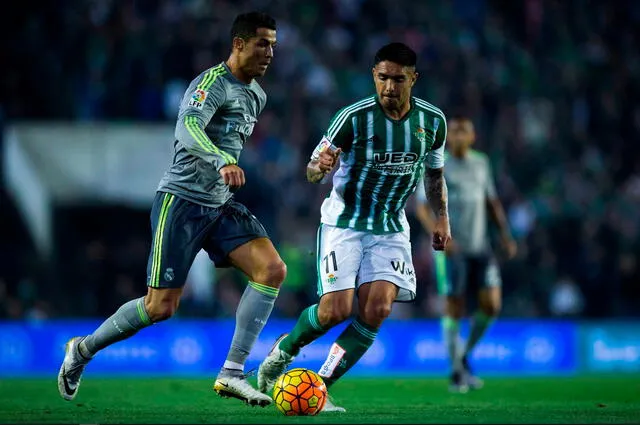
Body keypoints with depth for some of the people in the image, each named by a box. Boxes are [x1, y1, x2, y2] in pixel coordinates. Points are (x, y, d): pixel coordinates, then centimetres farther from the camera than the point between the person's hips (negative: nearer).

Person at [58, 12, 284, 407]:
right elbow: (188, 128, -34)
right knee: (161, 307, -7)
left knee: (273, 269, -14)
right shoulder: (212, 83, -15)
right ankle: (82, 350, 18)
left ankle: (232, 374, -12)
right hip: (181, 200, -8)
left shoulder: (256, 96, 13)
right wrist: (223, 162, -49)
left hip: (220, 204, 8)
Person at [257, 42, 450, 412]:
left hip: (391, 228, 3)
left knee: (378, 309, -15)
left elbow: (435, 172, 15)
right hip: (344, 222, -3)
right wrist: (320, 167, -35)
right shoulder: (353, 117, -17)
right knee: (337, 309, -14)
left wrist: (442, 217, 5)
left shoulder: (433, 121, -4)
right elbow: (313, 171, -11)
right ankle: (283, 351, 18)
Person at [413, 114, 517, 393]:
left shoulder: (481, 163, 11)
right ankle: (456, 373, 9)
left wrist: (505, 235, 8)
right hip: (451, 250, -4)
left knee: (492, 305, -5)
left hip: (480, 247, 4)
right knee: (454, 309, -3)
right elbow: (421, 208, -9)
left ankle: (464, 356, 16)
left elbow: (492, 202, 20)